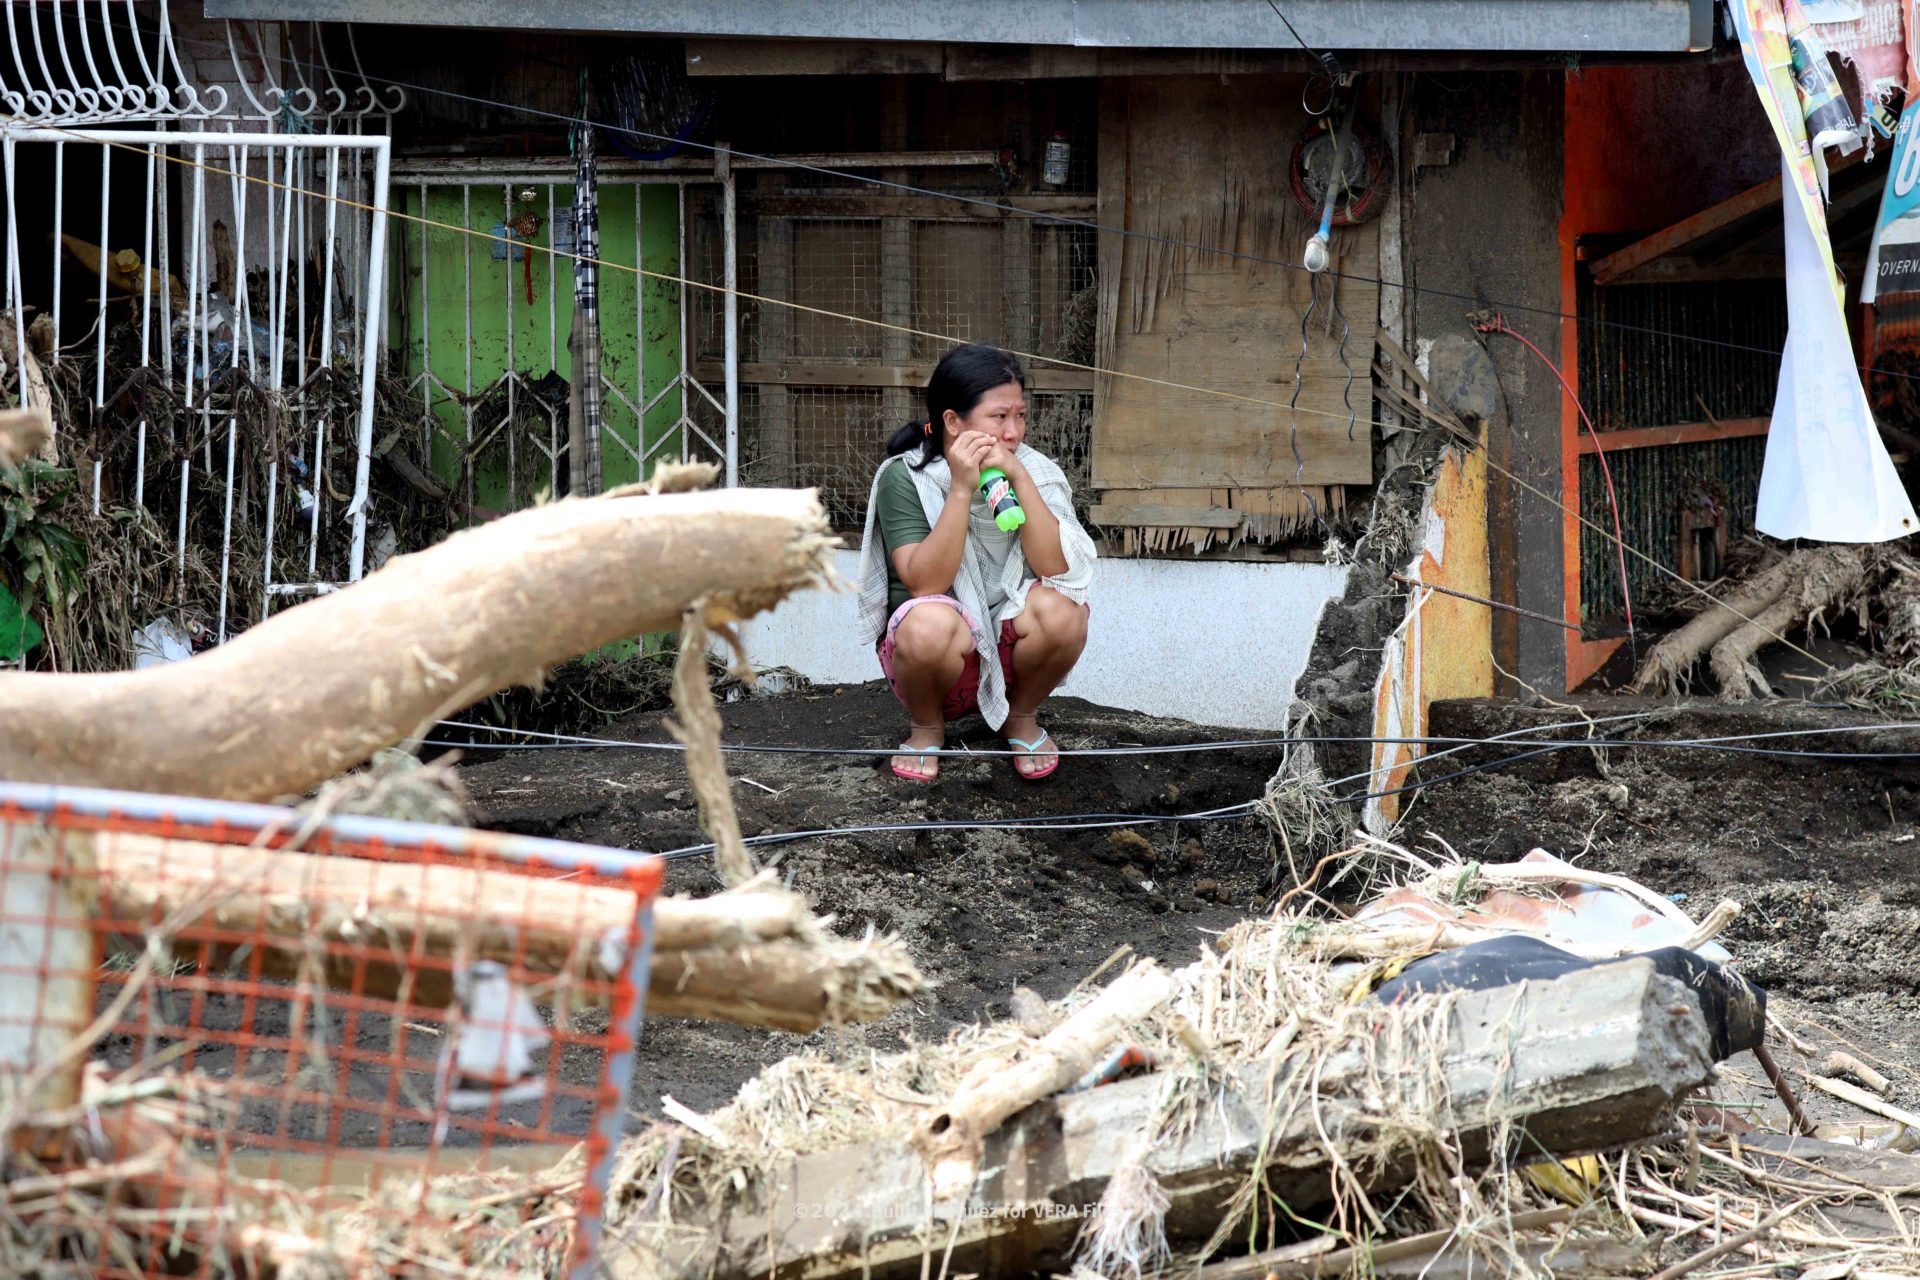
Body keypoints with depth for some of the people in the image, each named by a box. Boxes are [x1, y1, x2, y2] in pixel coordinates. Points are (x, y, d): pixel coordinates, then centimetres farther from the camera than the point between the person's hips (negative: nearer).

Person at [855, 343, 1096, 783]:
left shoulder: (1034, 471, -7)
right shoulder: (904, 478, -14)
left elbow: (1056, 568, -21)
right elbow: (925, 584, -25)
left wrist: (1019, 480, -28)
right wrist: (962, 490, -32)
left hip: (1008, 645, 3)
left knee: (1061, 609, -28)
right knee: (932, 624, -36)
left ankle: (1021, 717, 3)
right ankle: (926, 726, -2)